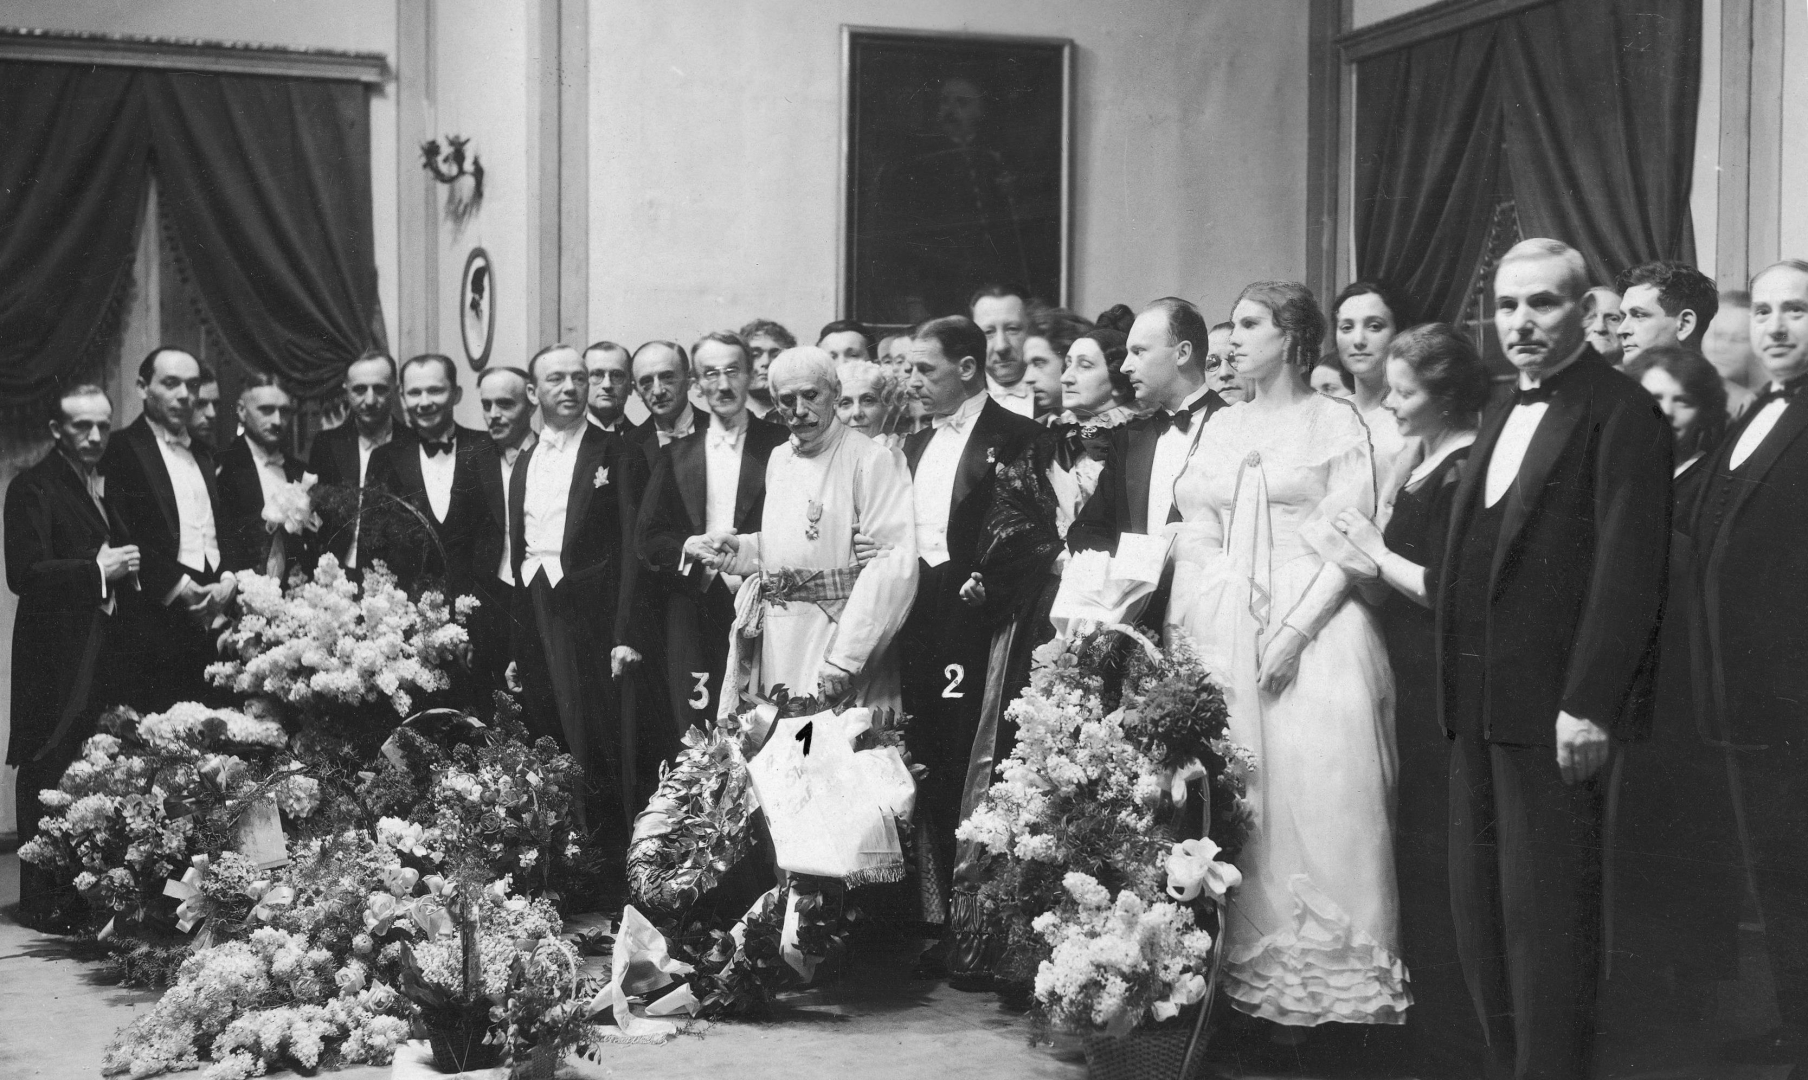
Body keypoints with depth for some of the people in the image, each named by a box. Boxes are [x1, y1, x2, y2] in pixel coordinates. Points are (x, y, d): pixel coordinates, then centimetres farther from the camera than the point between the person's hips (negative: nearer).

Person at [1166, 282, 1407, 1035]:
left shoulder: (1334, 422, 2)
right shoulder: (1221, 427, 16)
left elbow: (1350, 542, -5)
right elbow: (1196, 538, 13)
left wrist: (1295, 630, -16)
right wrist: (1178, 627, 0)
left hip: (1312, 629, -5)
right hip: (1221, 633, 5)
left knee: (1313, 797, -7)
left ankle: (1315, 983, 2)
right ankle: (1239, 970, 9)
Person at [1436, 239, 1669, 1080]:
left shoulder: (1621, 412, -10)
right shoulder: (1502, 415, 17)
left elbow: (1629, 569, -16)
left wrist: (1589, 704, -21)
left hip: (1555, 706, -9)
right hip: (1481, 708, 9)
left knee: (1546, 914, -2)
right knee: (1479, 908, 14)